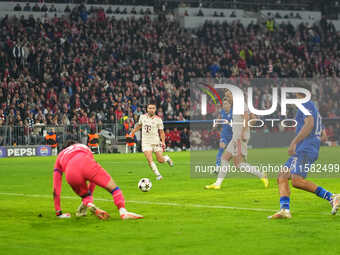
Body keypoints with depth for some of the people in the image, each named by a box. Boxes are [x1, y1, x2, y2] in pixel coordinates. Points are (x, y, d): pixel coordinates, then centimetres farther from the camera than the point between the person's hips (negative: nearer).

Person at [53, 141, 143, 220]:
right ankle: (123, 211, -19)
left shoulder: (60, 156, 41)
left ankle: (87, 204, -7)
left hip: (70, 173, 1)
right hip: (86, 164, -1)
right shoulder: (84, 147, 45)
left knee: (85, 197, 27)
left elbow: (56, 188, 36)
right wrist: (90, 194, 64)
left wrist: (58, 212, 40)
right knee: (113, 187, 7)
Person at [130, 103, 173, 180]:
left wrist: (163, 142, -12)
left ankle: (167, 158, 35)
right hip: (146, 142, 1)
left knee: (160, 160, 0)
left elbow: (161, 132, -1)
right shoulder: (142, 117, 3)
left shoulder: (158, 119, -5)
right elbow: (138, 126, 21)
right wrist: (131, 134, 24)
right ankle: (158, 175, -8)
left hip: (156, 141, -1)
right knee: (149, 160, -16)